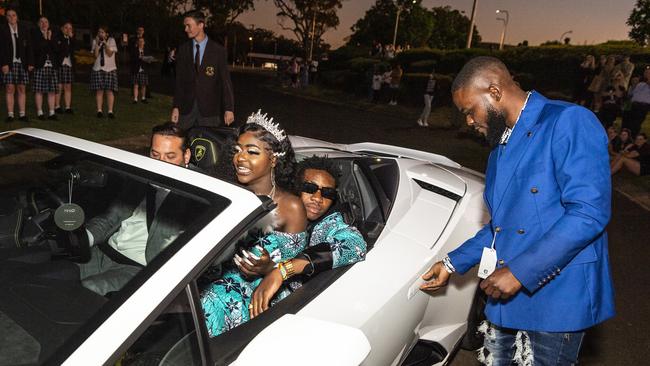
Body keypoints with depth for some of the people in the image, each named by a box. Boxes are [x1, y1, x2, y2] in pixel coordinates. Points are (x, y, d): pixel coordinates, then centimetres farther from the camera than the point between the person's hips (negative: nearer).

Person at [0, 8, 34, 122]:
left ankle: (22, 114, 6)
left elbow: (29, 47, 9)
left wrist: (30, 63, 2)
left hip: (22, 64, 2)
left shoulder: (24, 29, 10)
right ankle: (10, 114, -1)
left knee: (22, 89, 2)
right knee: (9, 89, -3)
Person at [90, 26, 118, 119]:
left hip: (110, 69, -2)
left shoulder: (111, 40, 3)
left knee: (109, 90, -5)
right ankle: (99, 110, 2)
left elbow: (110, 54, -7)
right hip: (98, 68, 2)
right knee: (99, 90, -2)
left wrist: (105, 43, -14)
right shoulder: (95, 41, 8)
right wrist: (97, 43, -8)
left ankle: (110, 111, -4)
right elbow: (95, 55, -2)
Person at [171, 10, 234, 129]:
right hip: (186, 107, 3)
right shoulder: (183, 49, 7)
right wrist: (176, 107, 0)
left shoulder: (218, 50, -2)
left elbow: (225, 81, -4)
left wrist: (229, 108, -11)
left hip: (209, 108, -2)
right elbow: (179, 80, 7)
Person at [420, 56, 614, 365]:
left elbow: (588, 214, -22)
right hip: (505, 295, 8)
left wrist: (519, 271, -21)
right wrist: (453, 264, 14)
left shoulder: (570, 123, -13)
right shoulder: (501, 145, 14)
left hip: (555, 297, -7)